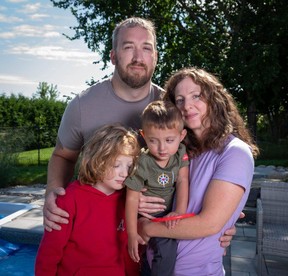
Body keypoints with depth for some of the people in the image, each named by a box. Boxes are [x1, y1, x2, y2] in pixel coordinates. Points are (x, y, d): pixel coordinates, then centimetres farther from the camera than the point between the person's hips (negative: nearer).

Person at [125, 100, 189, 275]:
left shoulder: (180, 153, -12)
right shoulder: (142, 164, -25)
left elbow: (182, 181, -13)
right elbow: (132, 198, -21)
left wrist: (180, 211, -25)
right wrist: (132, 235, -19)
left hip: (170, 209, 6)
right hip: (150, 216, -6)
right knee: (166, 247, -19)